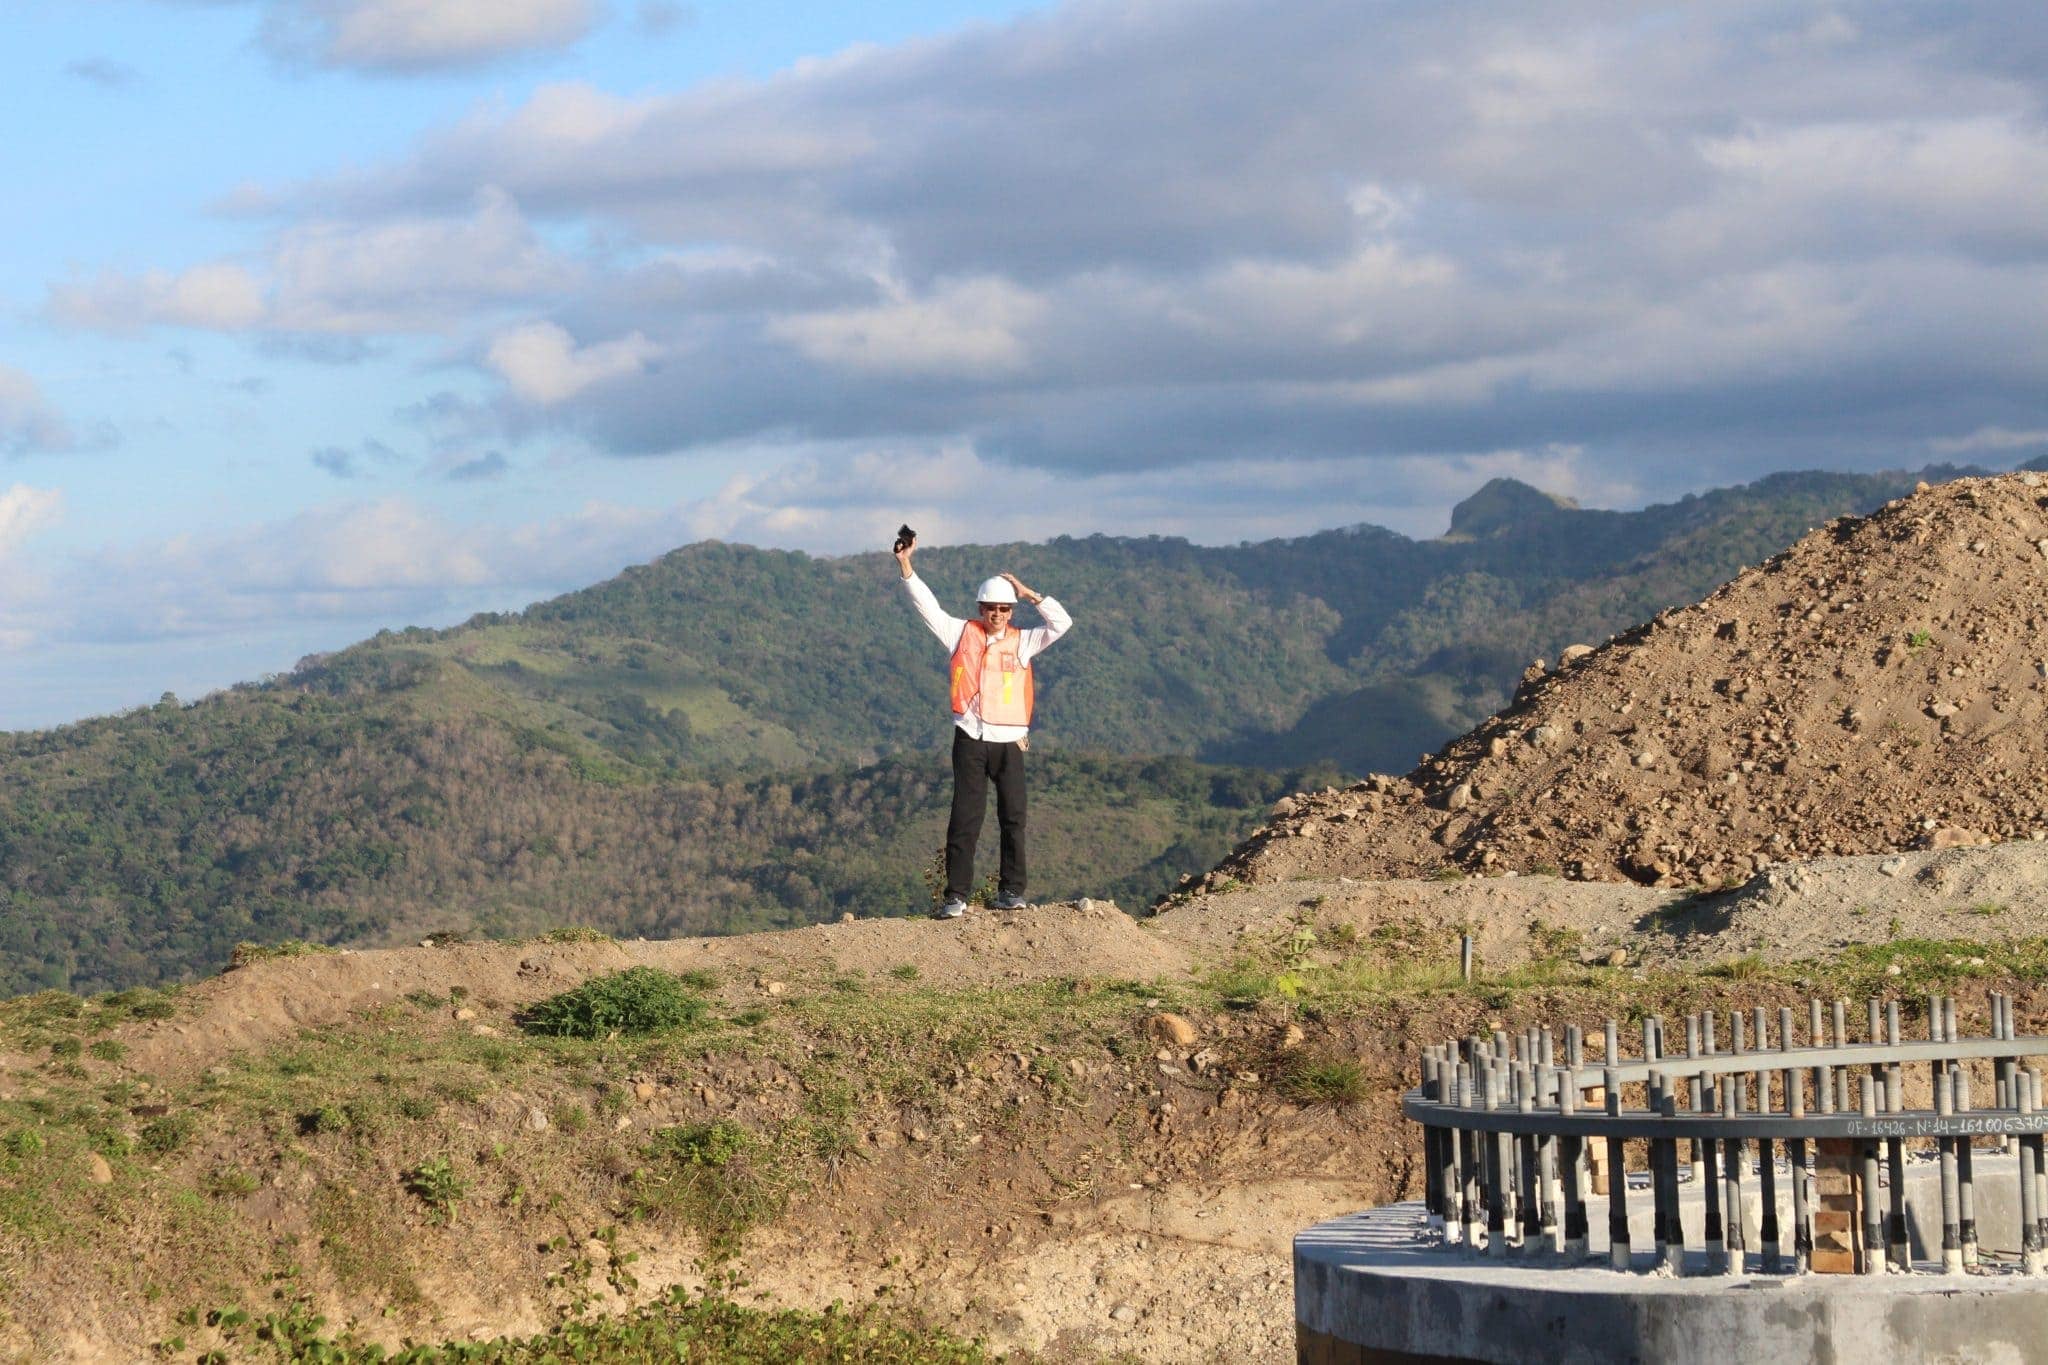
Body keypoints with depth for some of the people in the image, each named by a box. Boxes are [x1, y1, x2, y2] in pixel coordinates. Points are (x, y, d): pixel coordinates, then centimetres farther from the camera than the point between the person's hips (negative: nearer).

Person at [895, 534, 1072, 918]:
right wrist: (906, 566, -4)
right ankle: (956, 895, -4)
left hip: (1010, 742, 1)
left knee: (1013, 819, 3)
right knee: (965, 819, -4)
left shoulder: (1022, 642, 9)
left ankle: (1011, 891, 12)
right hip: (970, 740, -1)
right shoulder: (963, 634, 7)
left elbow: (1062, 623, 1)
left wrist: (1029, 594, -2)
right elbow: (927, 606, 3)